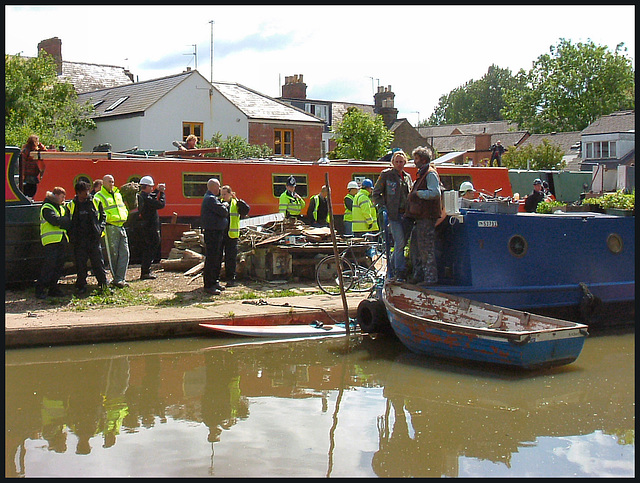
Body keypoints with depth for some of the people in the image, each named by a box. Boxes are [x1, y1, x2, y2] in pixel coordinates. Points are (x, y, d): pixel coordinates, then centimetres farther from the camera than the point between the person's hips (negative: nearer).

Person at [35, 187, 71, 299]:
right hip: (51, 240, -8)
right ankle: (40, 289, -6)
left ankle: (53, 288, 14)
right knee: (49, 265, -12)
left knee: (59, 266, 7)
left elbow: (67, 222, 17)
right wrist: (67, 219, -5)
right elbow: (55, 220, -18)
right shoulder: (47, 208, -4)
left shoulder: (61, 208, 22)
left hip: (61, 241, 8)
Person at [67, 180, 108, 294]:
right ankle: (81, 286, 15)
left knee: (98, 263, 1)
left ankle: (103, 284, 11)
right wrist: (72, 237, 2)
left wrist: (100, 229, 1)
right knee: (80, 265, 4)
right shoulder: (71, 205, 4)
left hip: (94, 238, 0)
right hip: (79, 241, 0)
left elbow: (103, 216, 14)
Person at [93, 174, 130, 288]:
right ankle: (116, 278, 5)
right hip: (110, 227, -7)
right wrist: (110, 217, -19)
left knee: (125, 253, -1)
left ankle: (120, 278, 1)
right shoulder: (99, 197, -1)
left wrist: (124, 215, 11)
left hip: (121, 226, 7)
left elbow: (124, 208, 30)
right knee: (113, 254, -3)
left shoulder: (118, 194, 21)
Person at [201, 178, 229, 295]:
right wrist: (225, 206, -1)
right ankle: (208, 285, -5)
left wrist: (223, 206, 3)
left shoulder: (212, 198, 18)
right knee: (211, 259, -8)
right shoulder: (210, 199, -17)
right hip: (212, 232, -11)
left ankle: (214, 281, 25)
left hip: (218, 232, 11)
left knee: (217, 258, 16)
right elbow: (223, 212, -20)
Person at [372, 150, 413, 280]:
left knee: (401, 243, 7)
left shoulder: (407, 177, 17)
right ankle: (400, 271, -9)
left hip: (406, 214, 5)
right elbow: (376, 193, 4)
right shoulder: (386, 175, 3)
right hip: (393, 214, -5)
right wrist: (382, 207, -9)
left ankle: (391, 269, 21)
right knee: (399, 242, -14)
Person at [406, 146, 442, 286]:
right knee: (416, 246, 15)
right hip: (421, 217, 11)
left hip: (427, 217, -11)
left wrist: (418, 193, -17)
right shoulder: (422, 173, 21)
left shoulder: (430, 174, -11)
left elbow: (435, 193, -23)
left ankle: (430, 277, -4)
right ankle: (418, 276, 23)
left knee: (426, 248, -8)